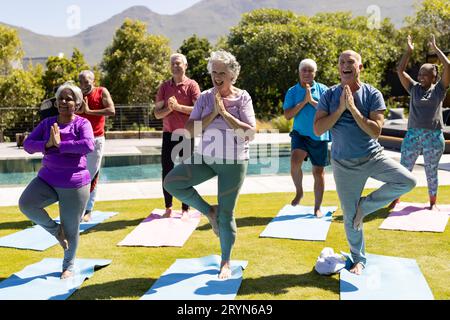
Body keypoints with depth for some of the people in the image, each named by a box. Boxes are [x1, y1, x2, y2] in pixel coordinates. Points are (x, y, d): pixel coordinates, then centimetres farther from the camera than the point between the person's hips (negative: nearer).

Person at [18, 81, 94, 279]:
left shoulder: (82, 124, -8)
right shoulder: (47, 123, 4)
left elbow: (89, 146, -27)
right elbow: (28, 145, -2)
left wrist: (59, 145, -23)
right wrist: (47, 144, -20)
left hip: (74, 184, -4)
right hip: (47, 179, 4)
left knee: (71, 228, 6)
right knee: (26, 204, -21)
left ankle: (68, 265, 32)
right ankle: (55, 229, 6)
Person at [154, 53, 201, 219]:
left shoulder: (192, 85, -2)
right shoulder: (164, 87, 8)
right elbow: (157, 113, 4)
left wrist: (178, 106, -18)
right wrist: (168, 109, -15)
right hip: (168, 134, 3)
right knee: (166, 171, 3)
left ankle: (185, 209, 11)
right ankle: (168, 208, 14)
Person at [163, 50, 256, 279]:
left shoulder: (242, 97, -6)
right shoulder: (206, 97, 1)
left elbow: (251, 132, -16)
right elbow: (189, 130, -6)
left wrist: (224, 112, -19)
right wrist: (213, 113, -16)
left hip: (234, 163, -3)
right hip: (206, 157, 3)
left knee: (226, 214, 3)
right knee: (171, 182, -15)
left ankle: (225, 262, 23)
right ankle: (208, 211, 6)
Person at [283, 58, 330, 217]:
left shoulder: (322, 89, 1)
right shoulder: (292, 91, 3)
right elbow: (287, 115, -5)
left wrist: (311, 100, -16)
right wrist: (304, 101, -13)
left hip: (319, 136, 0)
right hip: (300, 133, 0)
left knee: (318, 172, 7)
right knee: (295, 162, -27)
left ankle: (317, 208, 21)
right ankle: (299, 191, 1)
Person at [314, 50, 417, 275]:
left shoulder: (372, 95, -5)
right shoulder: (330, 95, -1)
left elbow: (375, 132, -15)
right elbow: (318, 130, -10)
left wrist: (353, 108, -20)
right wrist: (340, 109, -17)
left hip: (372, 157, 0)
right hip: (344, 164, 0)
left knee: (408, 181, -22)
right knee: (350, 217, 6)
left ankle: (365, 205, -3)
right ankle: (358, 259, 29)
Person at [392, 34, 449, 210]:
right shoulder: (414, 88, 8)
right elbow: (400, 71, 2)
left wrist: (436, 48, -5)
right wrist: (409, 51, -2)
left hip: (434, 136, -1)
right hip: (413, 135, 2)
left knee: (431, 172, 8)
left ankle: (433, 202, 22)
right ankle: (395, 198, 17)